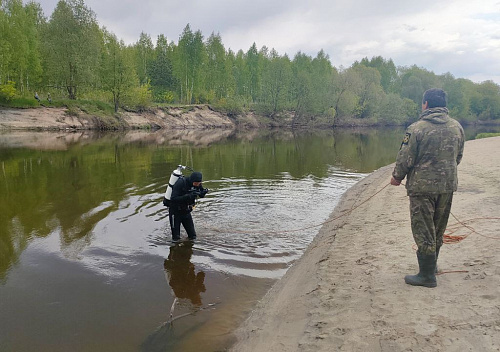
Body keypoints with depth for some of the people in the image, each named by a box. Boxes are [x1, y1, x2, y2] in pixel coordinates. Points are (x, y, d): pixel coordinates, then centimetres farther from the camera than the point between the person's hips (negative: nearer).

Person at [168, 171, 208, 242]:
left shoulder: (197, 184, -9)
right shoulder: (180, 183, -27)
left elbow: (201, 196, 7)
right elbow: (173, 199, -33)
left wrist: (203, 192, -17)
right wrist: (188, 196, -42)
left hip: (186, 211, 5)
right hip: (175, 211, -5)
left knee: (193, 236, 6)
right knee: (176, 238, 0)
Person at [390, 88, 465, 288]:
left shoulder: (417, 129, -15)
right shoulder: (457, 128, 5)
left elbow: (405, 159, -13)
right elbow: (458, 157, 15)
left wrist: (397, 177, 4)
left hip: (422, 186, -6)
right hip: (448, 185, 7)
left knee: (423, 231, 2)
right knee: (438, 230, 20)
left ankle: (427, 276, 7)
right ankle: (431, 264, 36)